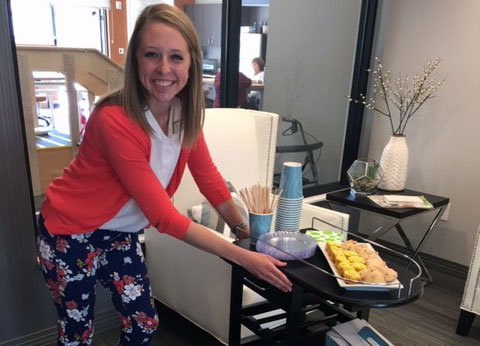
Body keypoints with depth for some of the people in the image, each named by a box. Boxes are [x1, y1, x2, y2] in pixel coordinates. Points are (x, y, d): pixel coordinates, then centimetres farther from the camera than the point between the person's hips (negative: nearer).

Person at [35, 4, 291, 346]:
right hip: (70, 233, -5)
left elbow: (207, 176, -1)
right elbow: (163, 215, -31)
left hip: (120, 233, 6)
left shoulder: (185, 110, -10)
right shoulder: (114, 120, -32)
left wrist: (247, 231, -4)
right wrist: (243, 257, -28)